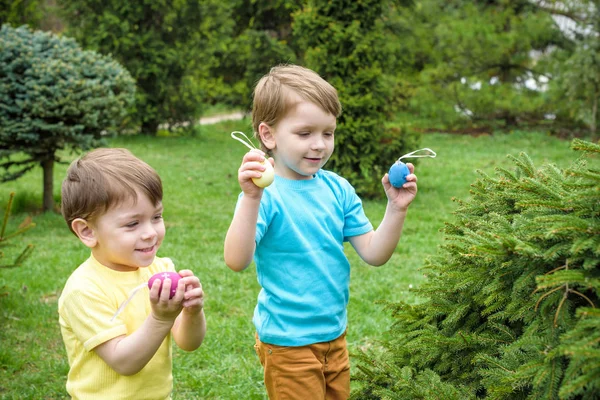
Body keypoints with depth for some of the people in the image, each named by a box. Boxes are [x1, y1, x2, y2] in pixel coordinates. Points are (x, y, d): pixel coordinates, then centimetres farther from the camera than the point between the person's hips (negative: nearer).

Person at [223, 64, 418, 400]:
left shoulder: (338, 189, -1)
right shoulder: (266, 193, -18)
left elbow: (374, 254, 0)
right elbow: (237, 261, -31)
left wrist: (397, 208, -14)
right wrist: (251, 199, -42)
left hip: (335, 334, 6)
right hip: (288, 343, -6)